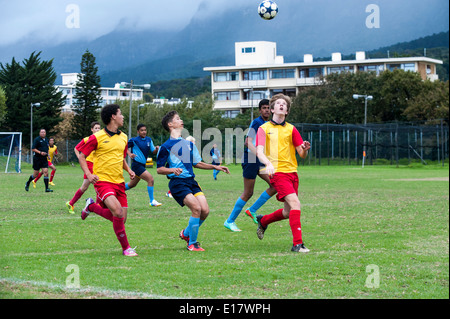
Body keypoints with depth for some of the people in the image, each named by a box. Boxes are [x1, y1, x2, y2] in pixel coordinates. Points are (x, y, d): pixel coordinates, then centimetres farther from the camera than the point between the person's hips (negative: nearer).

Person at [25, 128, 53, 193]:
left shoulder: (46, 140, 13)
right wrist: (40, 152, -22)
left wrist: (48, 154, 11)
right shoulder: (37, 139, -8)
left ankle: (47, 188, -8)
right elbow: (33, 149, -12)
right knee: (35, 174, 2)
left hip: (44, 158, 5)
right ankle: (27, 183, 28)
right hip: (37, 158, -5)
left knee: (46, 172, -8)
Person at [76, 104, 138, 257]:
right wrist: (88, 174, -15)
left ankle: (92, 206, 29)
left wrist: (129, 170, 8)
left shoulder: (123, 138, 13)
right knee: (118, 211, -26)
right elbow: (82, 156, 1)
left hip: (119, 182, 7)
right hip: (103, 180, -7)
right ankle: (126, 248, -13)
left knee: (121, 219, 2)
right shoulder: (97, 137, -6)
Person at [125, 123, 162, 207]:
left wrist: (157, 149, -14)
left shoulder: (149, 140, 7)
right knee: (150, 179, -17)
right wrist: (130, 154, -19)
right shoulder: (134, 140, -10)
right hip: (136, 165, -8)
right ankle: (152, 201, -11)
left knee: (132, 184, 20)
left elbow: (153, 151, 8)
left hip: (142, 165, 8)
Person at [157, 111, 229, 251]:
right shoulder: (166, 146, -2)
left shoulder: (189, 144, 18)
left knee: (205, 210, -7)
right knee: (196, 208, -22)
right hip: (177, 183, -7)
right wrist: (172, 170, -22)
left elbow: (197, 163, 25)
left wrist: (215, 167, 16)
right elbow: (159, 169, -3)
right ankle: (192, 244, -8)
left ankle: (186, 233, 19)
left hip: (191, 181, 7)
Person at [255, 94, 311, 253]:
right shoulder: (264, 129, 4)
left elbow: (302, 155, 11)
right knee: (295, 203, -23)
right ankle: (297, 243, -21)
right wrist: (268, 164, -29)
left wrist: (305, 149, -13)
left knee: (288, 212, 9)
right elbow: (259, 152, -9)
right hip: (277, 172, -5)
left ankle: (263, 221, 38)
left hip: (292, 172, 5)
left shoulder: (291, 129, 13)